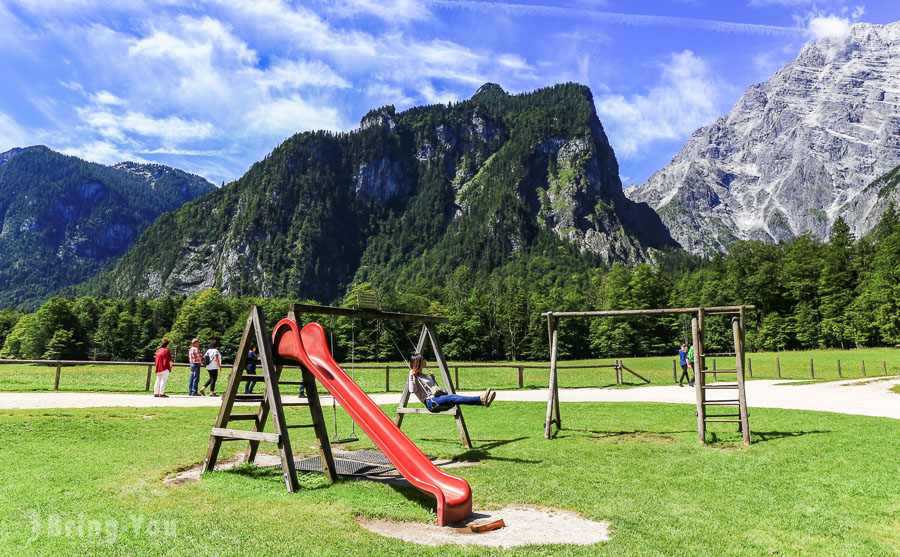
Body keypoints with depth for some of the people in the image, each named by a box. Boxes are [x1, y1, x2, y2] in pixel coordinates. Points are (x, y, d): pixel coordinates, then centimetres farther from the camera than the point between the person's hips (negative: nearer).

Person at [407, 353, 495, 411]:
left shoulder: (424, 376, 27)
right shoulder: (414, 377, 2)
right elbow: (412, 390, -17)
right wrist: (411, 376, -17)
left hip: (437, 400, 9)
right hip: (430, 402, -9)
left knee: (455, 397, -18)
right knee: (453, 398, -31)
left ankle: (482, 401, -39)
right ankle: (480, 399, -50)